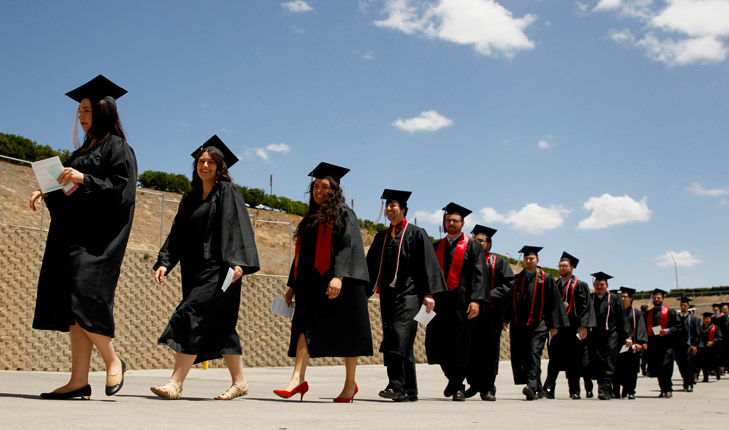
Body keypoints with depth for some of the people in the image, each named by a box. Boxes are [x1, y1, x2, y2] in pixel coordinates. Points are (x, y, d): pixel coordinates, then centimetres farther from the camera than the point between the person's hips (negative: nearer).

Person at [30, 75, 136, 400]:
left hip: (97, 236, -8)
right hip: (73, 234, 9)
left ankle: (113, 362, 0)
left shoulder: (116, 148, -2)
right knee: (71, 306, 2)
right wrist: (47, 192, 6)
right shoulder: (83, 151, 22)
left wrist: (83, 179, -21)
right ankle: (79, 381, 3)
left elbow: (121, 189, -14)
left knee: (82, 297, -18)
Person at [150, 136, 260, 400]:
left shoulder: (227, 192, -2)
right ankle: (239, 382, 18)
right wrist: (164, 263, 4)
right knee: (219, 325, 9)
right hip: (196, 270, 8)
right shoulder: (190, 199, 19)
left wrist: (237, 261, -25)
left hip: (218, 269, -7)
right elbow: (177, 234, 16)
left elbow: (236, 227, -13)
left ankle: (175, 383, -15)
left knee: (192, 316, -16)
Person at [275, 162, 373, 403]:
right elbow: (302, 254, 22)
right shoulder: (310, 219, 19)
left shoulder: (343, 214, -1)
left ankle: (350, 384, 11)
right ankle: (298, 379, -15)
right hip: (311, 283, 6)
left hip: (338, 284, -6)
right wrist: (293, 284, 18)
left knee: (346, 333, 1)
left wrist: (339, 276, -26)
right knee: (305, 326, -8)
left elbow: (349, 246, -14)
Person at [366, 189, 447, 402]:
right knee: (402, 343, 7)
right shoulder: (381, 237, 18)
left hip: (409, 293, -6)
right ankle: (410, 391, 13)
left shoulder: (416, 233, 2)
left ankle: (396, 385, -22)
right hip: (388, 294, 6)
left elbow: (427, 264, -4)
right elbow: (371, 266, 18)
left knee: (399, 334, -21)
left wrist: (428, 293, -13)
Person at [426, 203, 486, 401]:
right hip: (440, 301, 4)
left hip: (462, 301, -4)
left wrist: (476, 300, -17)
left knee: (460, 344, -2)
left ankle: (458, 386, 11)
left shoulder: (472, 246, 4)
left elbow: (479, 275, -5)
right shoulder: (437, 247, 16)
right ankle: (453, 378, 23)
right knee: (438, 343, 0)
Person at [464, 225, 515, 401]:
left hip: (492, 312, -2)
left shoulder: (498, 262, 8)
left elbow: (509, 282, -2)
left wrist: (490, 296, -14)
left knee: (489, 349, -3)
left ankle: (488, 388, 3)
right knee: (471, 349, 1)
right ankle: (474, 384, 16)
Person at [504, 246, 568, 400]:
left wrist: (554, 325, -3)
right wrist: (506, 320, 5)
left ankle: (532, 387, -27)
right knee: (519, 357, 3)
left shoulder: (546, 279, 4)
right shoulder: (518, 279, 13)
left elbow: (554, 303, 2)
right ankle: (538, 390, 14)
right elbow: (510, 300, 14)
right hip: (519, 324, 4)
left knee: (534, 354, -17)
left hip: (538, 324, -4)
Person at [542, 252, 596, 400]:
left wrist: (583, 326, -15)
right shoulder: (554, 285, 17)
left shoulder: (579, 285, 4)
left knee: (574, 360, 2)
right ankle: (549, 389, -8)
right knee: (554, 359, -4)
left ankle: (574, 391, 9)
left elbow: (585, 306, -4)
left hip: (572, 327, -3)